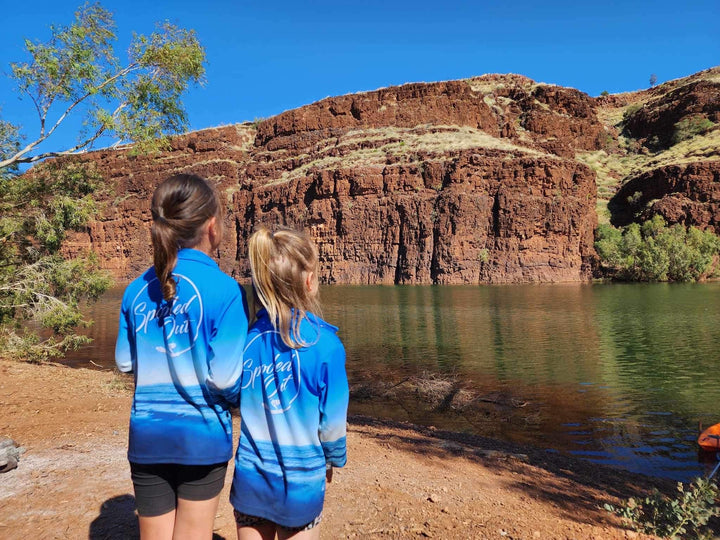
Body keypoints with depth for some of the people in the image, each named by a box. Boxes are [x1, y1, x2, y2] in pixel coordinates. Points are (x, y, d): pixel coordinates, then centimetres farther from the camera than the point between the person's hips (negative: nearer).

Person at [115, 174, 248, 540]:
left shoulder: (137, 289, -1)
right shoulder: (224, 290, -17)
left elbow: (125, 362, 7)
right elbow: (225, 379, -18)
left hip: (146, 435, 4)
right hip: (203, 434, -4)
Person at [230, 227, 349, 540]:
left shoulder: (246, 338, -11)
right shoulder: (324, 343, -20)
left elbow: (233, 402, 1)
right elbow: (332, 420, -11)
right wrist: (334, 458, 9)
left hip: (249, 476, 3)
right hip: (300, 481, -2)